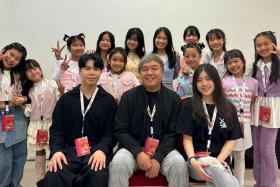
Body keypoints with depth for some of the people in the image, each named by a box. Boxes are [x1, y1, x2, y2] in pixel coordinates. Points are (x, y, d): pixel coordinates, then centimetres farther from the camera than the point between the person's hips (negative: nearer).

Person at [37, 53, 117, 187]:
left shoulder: (108, 100, 10)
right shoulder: (66, 98, 13)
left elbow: (111, 132, 4)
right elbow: (56, 129, 9)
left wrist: (102, 150, -16)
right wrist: (56, 150, -10)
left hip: (96, 150, 0)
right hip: (69, 150, 1)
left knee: (97, 176, -33)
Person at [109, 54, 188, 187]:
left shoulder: (173, 99, 3)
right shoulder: (128, 97, 3)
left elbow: (173, 133, -2)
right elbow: (121, 131, -1)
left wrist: (158, 157, -16)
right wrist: (138, 152, -16)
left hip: (163, 150, 0)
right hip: (133, 149, 0)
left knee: (179, 164, -28)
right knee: (117, 164, -28)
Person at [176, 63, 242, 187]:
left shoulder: (229, 109, 13)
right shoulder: (189, 107, 7)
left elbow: (231, 140, 8)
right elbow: (187, 138, 1)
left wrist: (218, 161, -10)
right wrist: (193, 161, -18)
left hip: (220, 161, 2)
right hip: (197, 160, -2)